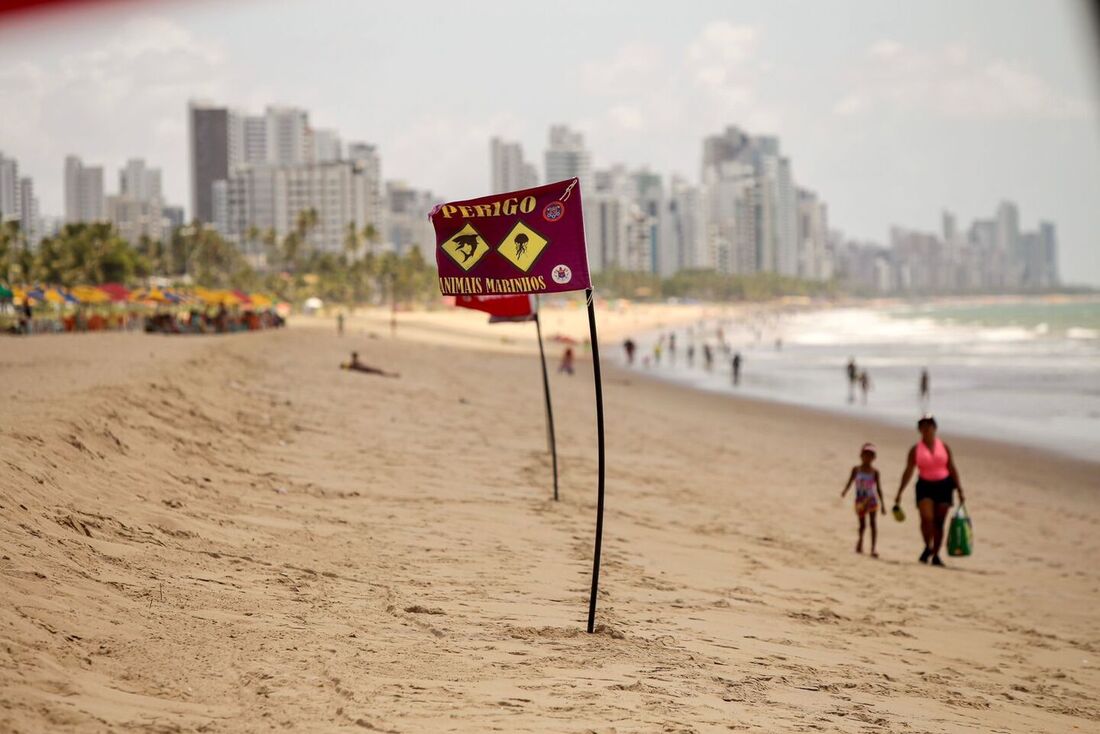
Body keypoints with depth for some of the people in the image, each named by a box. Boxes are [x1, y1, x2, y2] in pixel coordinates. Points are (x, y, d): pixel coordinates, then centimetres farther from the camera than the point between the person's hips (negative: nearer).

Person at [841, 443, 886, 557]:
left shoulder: (874, 472, -1)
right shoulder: (856, 470, 1)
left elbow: (879, 488, 2)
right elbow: (850, 482, -1)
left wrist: (882, 504, 1)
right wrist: (844, 492, -22)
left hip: (871, 500, -1)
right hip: (860, 501, 1)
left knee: (873, 523, -10)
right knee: (862, 524, 10)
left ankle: (873, 549, -10)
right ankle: (860, 541, 38)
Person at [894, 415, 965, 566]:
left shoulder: (944, 447, 4)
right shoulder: (915, 450, 2)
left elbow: (952, 469, 7)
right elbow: (908, 472, 4)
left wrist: (959, 491, 3)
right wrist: (899, 493, 1)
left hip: (943, 486, 1)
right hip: (925, 486, -1)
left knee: (939, 522, 3)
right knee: (926, 518, -20)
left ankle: (935, 555, 12)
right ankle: (928, 547, 0)